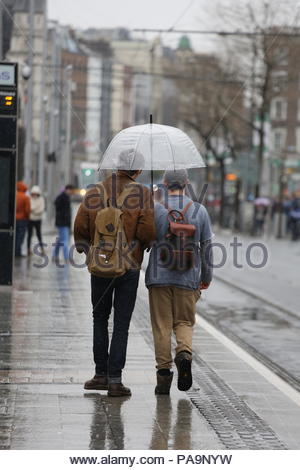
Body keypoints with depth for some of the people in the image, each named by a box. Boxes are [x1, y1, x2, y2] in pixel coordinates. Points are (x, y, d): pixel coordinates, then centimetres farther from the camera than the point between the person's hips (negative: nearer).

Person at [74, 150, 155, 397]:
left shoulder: (95, 193, 0)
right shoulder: (142, 194, -8)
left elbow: (80, 227, -4)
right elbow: (148, 231, -15)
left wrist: (85, 248, 14)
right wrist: (146, 243, 7)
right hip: (129, 267, -2)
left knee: (100, 319, 16)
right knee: (122, 324, 1)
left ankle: (102, 374, 17)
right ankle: (115, 378, -4)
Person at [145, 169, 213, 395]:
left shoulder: (155, 210, -5)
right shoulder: (199, 211, 2)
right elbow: (207, 247, 5)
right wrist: (207, 277, 15)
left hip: (159, 277, -1)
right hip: (188, 277, 1)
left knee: (162, 326, 5)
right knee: (184, 322, 13)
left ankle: (164, 372, 2)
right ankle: (184, 352, -15)